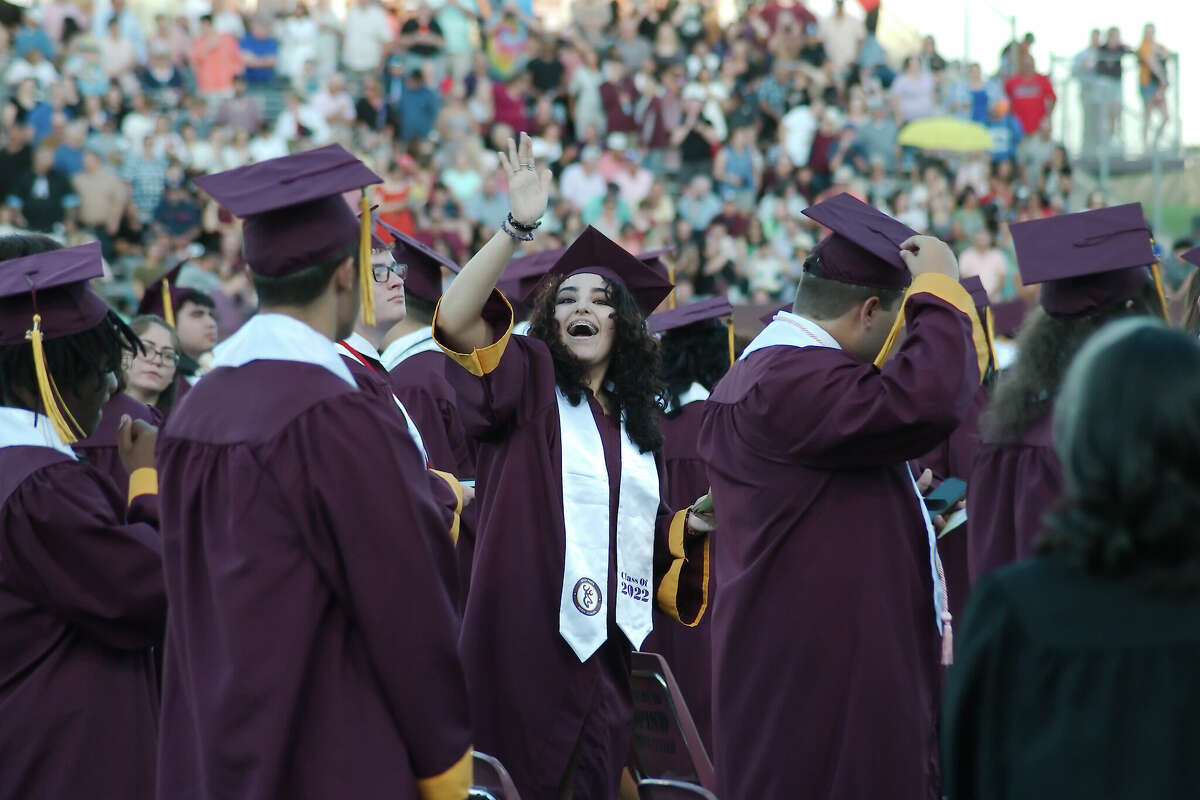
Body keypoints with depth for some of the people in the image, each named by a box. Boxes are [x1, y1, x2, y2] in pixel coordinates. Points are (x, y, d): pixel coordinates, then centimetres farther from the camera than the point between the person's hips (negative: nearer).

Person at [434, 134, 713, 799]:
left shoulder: (634, 418, 15)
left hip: (606, 639, 6)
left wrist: (690, 525, 7)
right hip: (528, 637, -6)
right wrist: (519, 228, -27)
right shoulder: (532, 382, -1)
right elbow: (456, 319, -20)